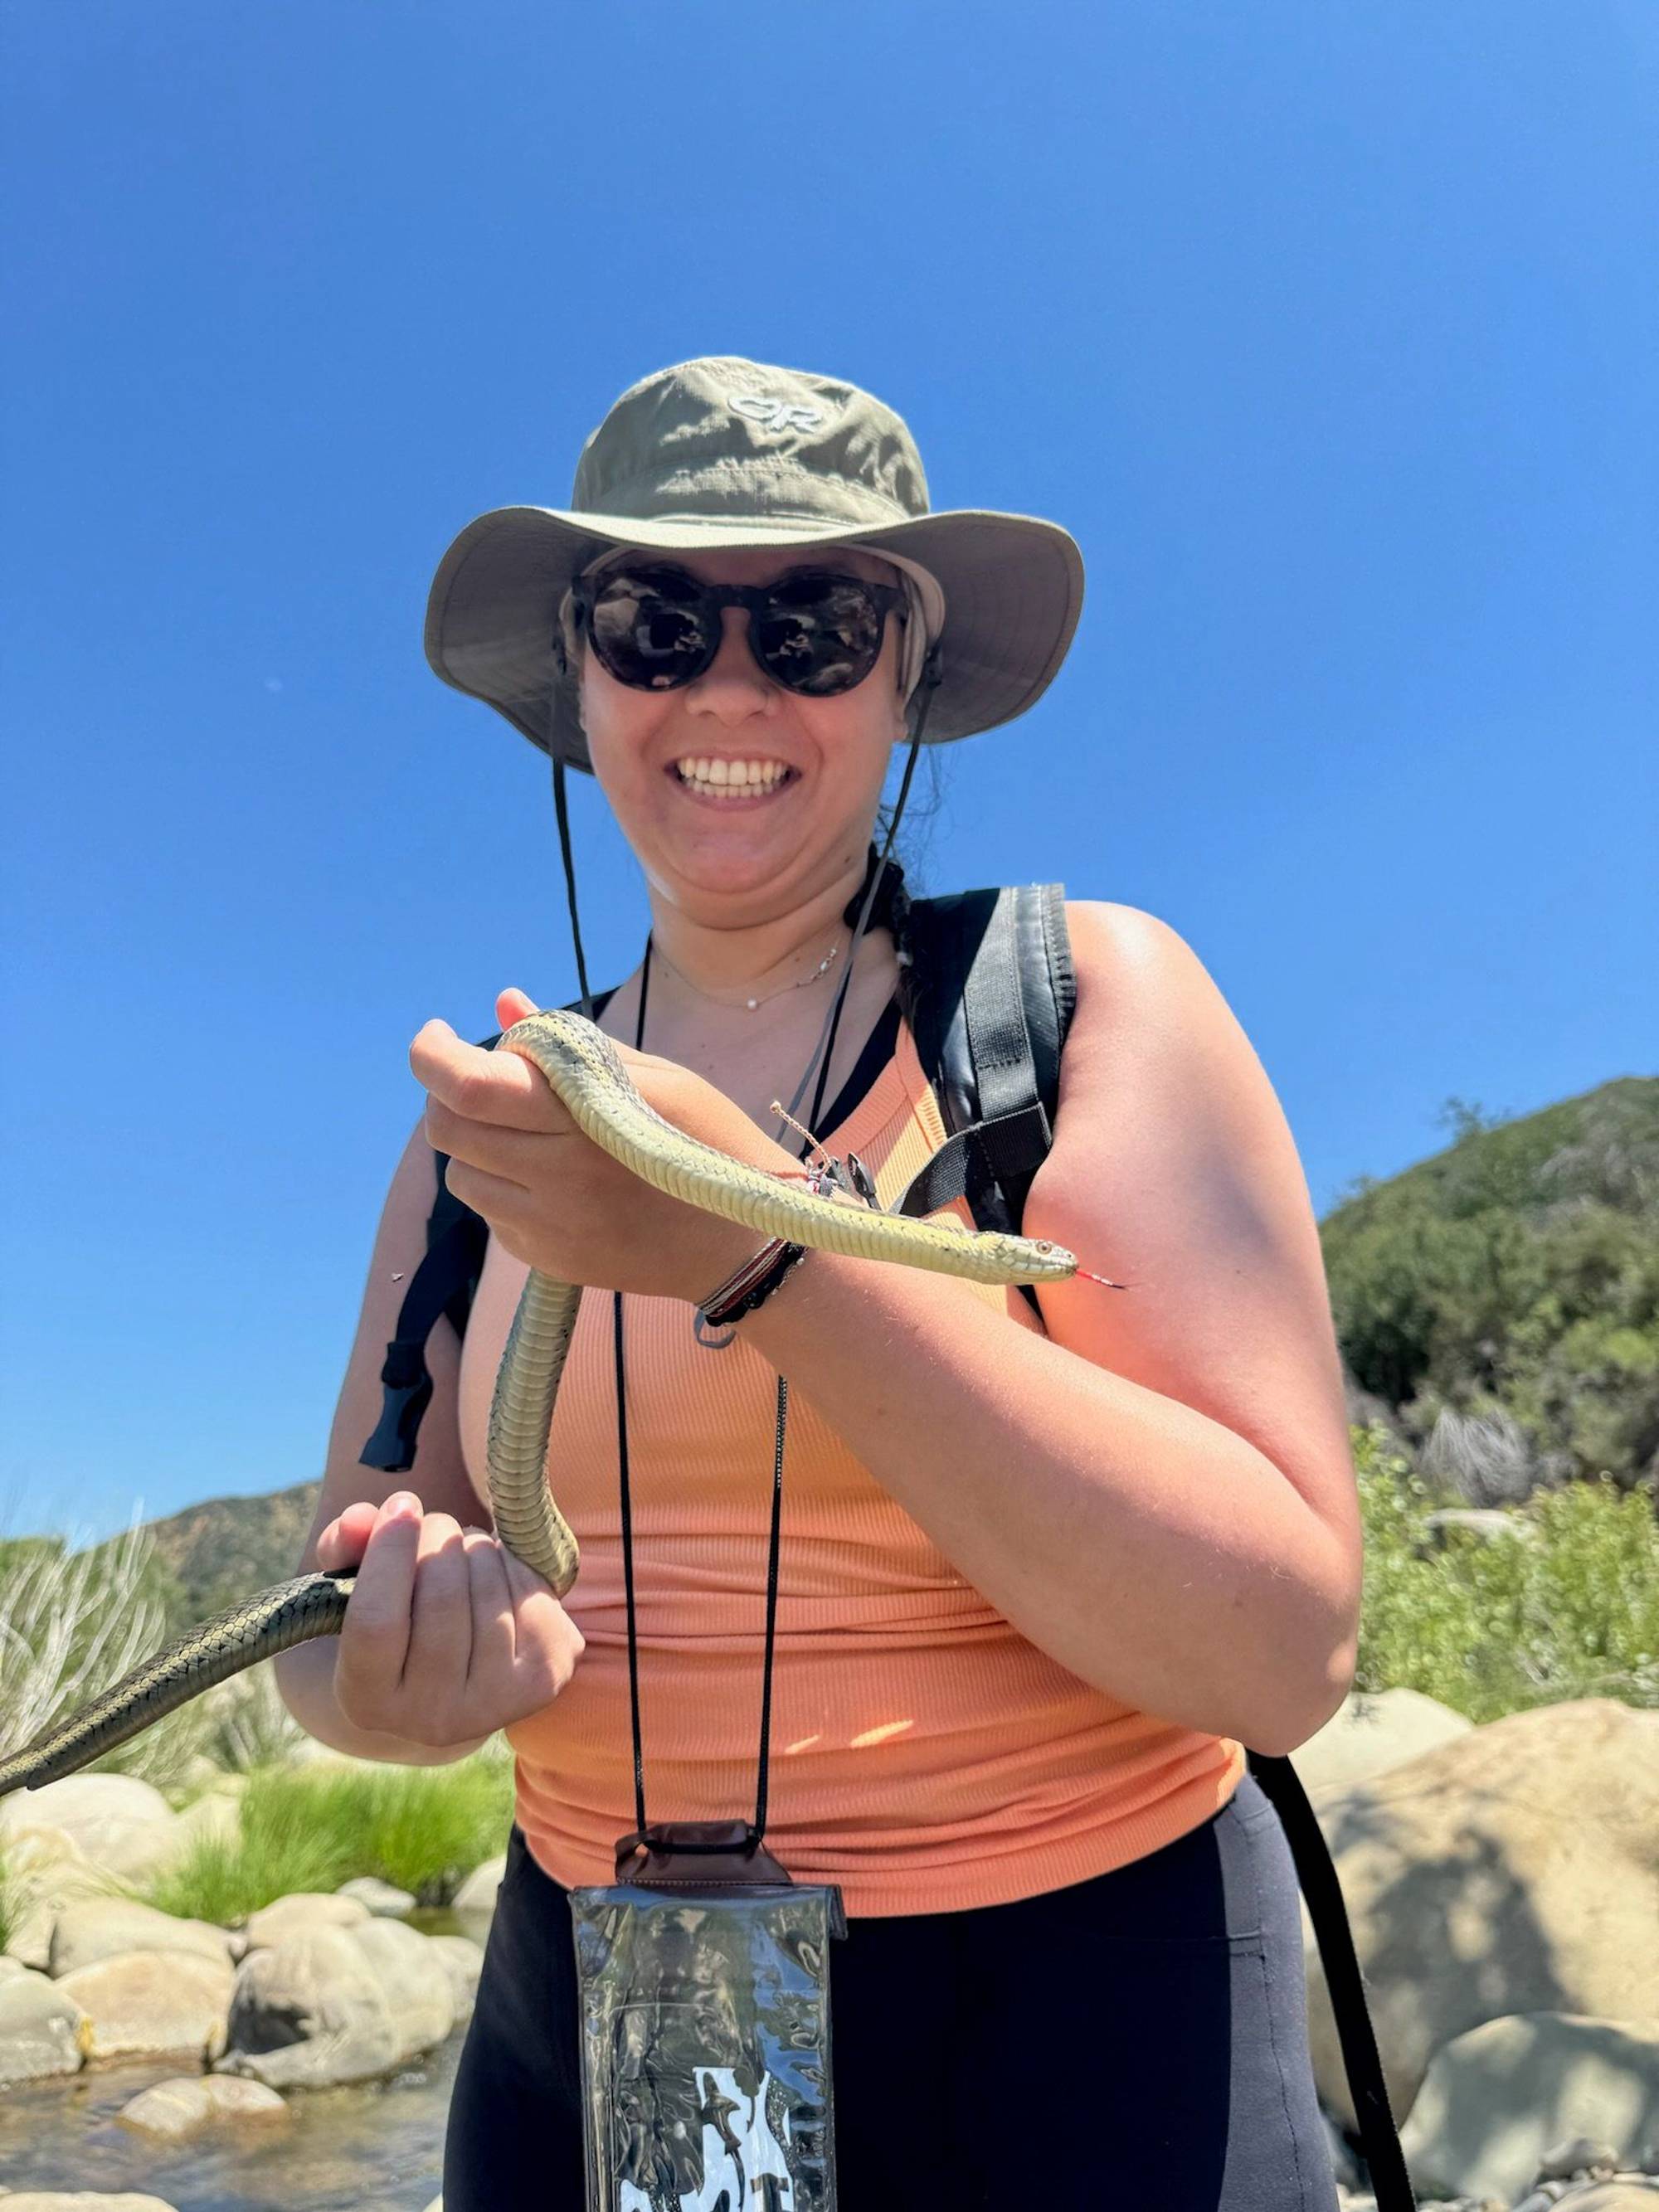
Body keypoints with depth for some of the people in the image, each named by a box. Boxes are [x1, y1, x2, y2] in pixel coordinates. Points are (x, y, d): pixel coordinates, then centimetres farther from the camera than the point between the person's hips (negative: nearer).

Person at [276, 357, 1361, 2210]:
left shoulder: (1085, 994, -12)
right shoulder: (496, 1106, 1)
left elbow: (1283, 1648, -21)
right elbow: (332, 1637, 3)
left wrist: (755, 1244, -30)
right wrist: (416, 1674, -21)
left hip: (1072, 2016, -3)